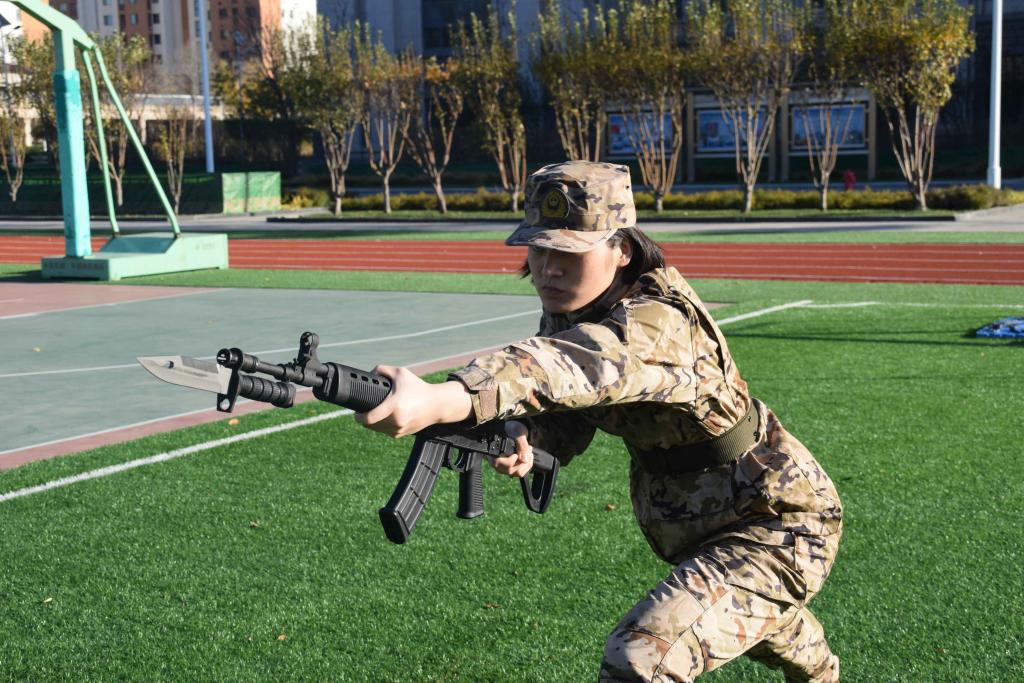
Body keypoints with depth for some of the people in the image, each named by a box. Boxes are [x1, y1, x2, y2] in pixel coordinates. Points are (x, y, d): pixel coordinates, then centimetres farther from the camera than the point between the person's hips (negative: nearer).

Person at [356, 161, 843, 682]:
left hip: (779, 527, -9)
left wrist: (436, 401, -70)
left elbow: (572, 367, -54)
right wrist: (522, 436, -33)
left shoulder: (658, 324, -34)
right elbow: (566, 422, -8)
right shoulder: (570, 309, -8)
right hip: (697, 532, 9)